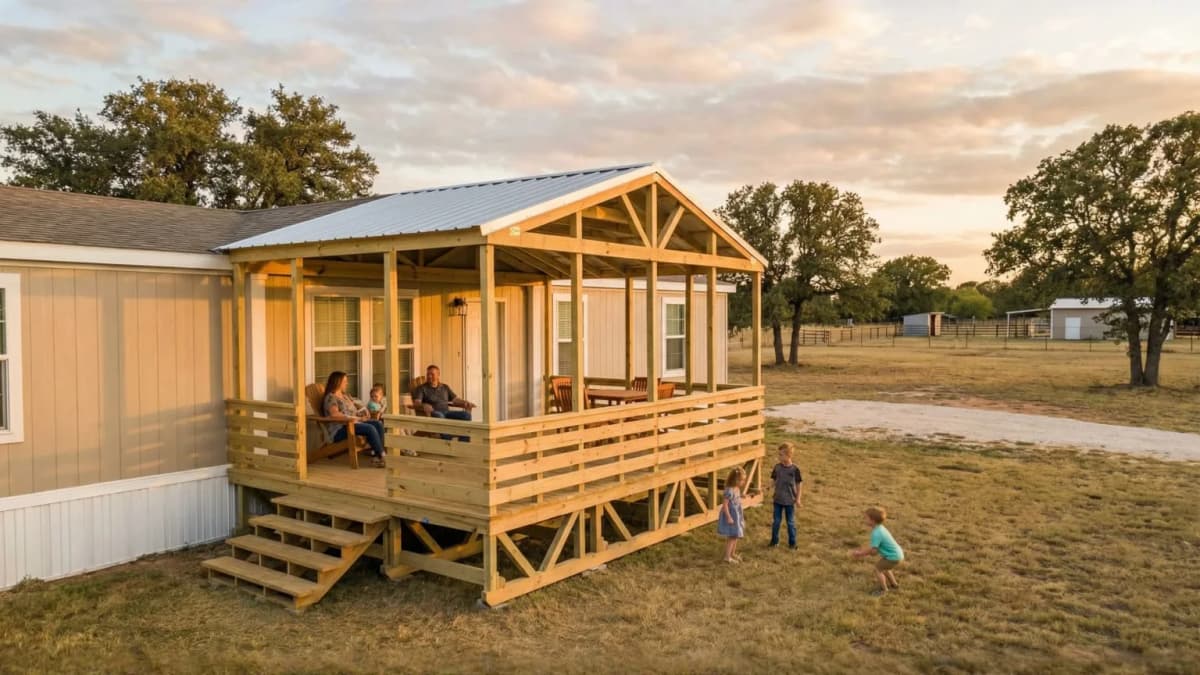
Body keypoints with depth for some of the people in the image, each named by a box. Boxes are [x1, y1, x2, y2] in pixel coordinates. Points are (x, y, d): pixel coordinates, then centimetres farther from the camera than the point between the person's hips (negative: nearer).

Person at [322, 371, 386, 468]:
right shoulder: (331, 397, -8)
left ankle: (376, 454, -20)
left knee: (378, 424, -12)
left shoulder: (346, 395, 20)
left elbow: (355, 406, 29)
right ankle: (381, 456, -21)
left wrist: (362, 411, 4)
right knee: (370, 428, -29)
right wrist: (355, 418, -25)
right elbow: (334, 414, -24)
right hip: (340, 429, -9)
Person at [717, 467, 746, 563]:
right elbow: (725, 505, -24)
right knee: (731, 536, -1)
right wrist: (729, 517, -24)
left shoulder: (737, 488, 3)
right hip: (731, 516, -9)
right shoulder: (729, 491, -26)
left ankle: (733, 553, 35)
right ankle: (727, 557, 9)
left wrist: (742, 514, 21)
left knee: (736, 536, 20)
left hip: (737, 515, 9)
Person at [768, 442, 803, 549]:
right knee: (776, 521, 12)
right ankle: (774, 540, 27)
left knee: (791, 522, 10)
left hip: (790, 500, -2)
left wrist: (798, 499, -5)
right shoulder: (777, 467, -6)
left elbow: (798, 485, -5)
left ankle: (792, 543, 23)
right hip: (778, 499, 2)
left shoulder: (795, 469, -13)